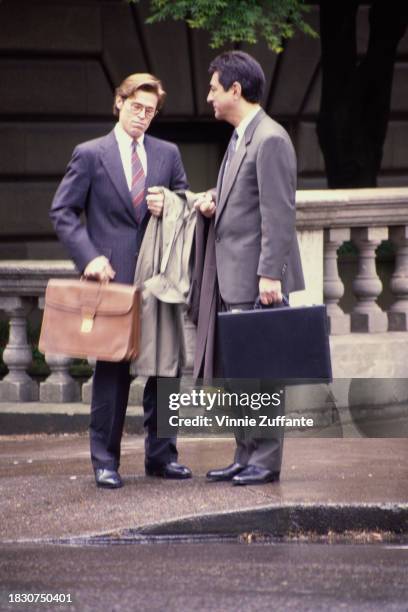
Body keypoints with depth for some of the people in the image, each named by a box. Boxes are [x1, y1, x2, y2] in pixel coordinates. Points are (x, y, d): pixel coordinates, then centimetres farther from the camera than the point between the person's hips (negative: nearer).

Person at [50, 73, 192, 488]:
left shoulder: (167, 155, 13)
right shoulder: (90, 155, 2)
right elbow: (62, 211, 0)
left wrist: (169, 207, -5)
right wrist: (89, 256, -11)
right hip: (112, 275, -3)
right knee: (112, 367, -2)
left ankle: (161, 454, 13)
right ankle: (105, 461, 4)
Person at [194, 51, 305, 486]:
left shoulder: (270, 140, -13)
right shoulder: (240, 139, 17)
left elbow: (279, 213, -18)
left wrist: (270, 275, -22)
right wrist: (215, 204, 7)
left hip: (256, 278, -10)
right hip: (232, 278, 10)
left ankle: (266, 460, -1)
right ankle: (246, 457, 18)